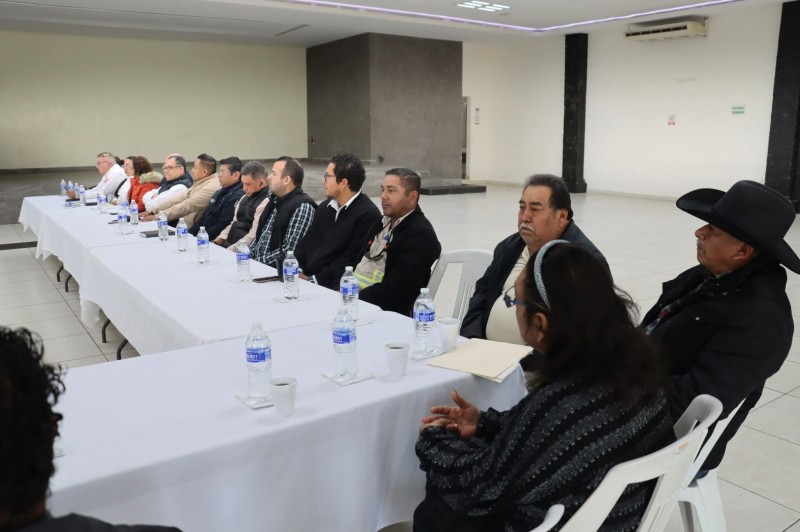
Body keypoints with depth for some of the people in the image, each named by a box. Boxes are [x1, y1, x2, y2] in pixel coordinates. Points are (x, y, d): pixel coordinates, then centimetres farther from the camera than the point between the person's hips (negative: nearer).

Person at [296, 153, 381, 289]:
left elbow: (351, 260, -14)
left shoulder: (368, 215, -10)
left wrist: (314, 279, -15)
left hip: (333, 287, -7)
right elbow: (305, 244, 15)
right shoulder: (324, 207, 15)